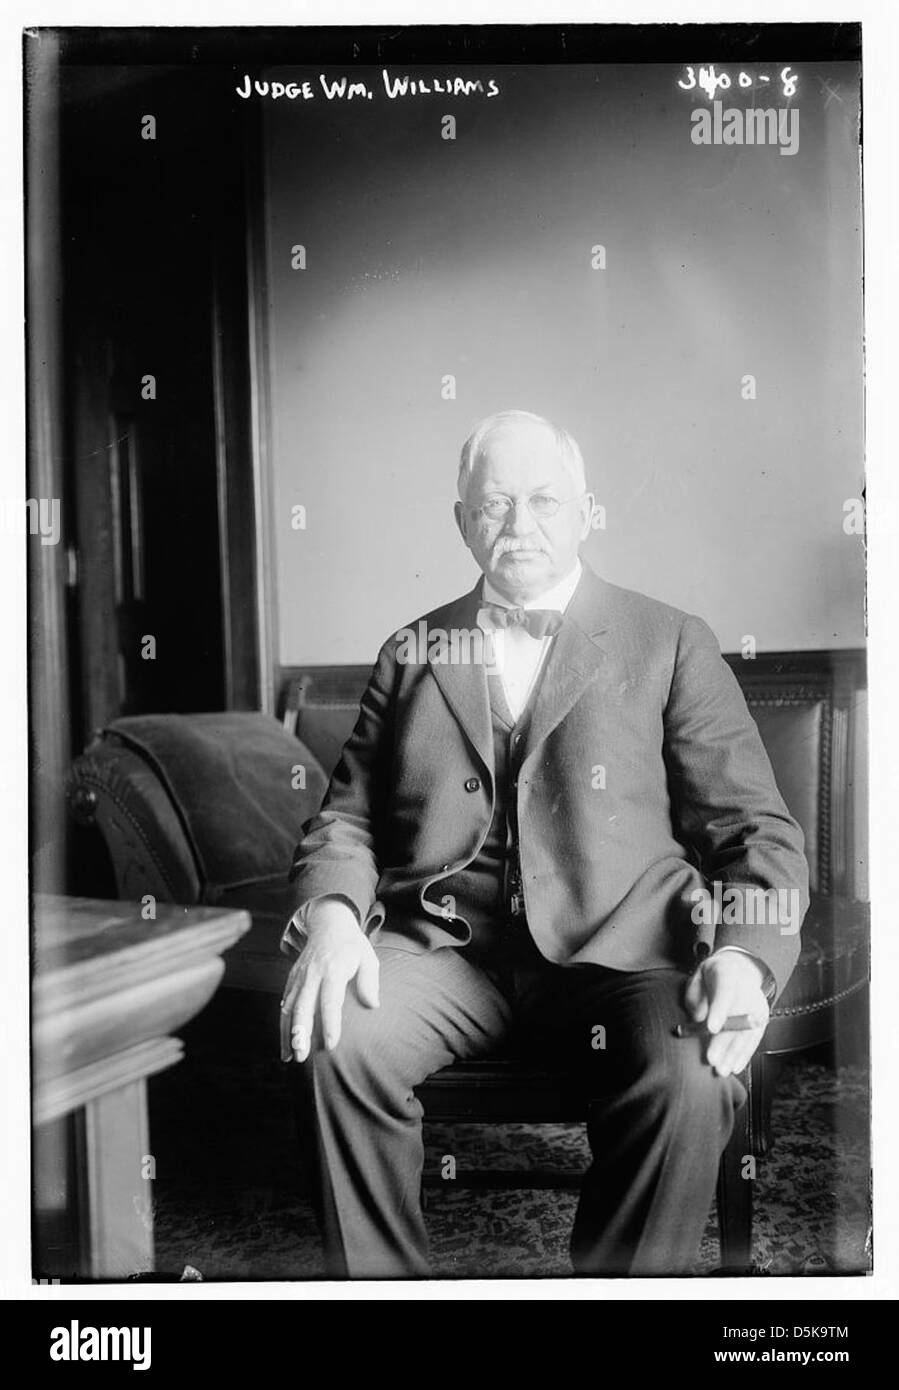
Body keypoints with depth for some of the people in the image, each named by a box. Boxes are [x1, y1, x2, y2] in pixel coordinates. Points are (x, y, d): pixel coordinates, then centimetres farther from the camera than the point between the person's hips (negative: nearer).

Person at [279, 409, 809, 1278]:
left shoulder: (670, 645, 10)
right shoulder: (410, 654, 18)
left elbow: (759, 832, 5)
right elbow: (345, 818, 14)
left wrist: (744, 957, -14)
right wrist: (331, 915, -9)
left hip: (615, 953, -1)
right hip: (442, 946, 2)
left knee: (689, 1081, -31)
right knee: (333, 1039, -27)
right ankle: (379, 1280, -4)